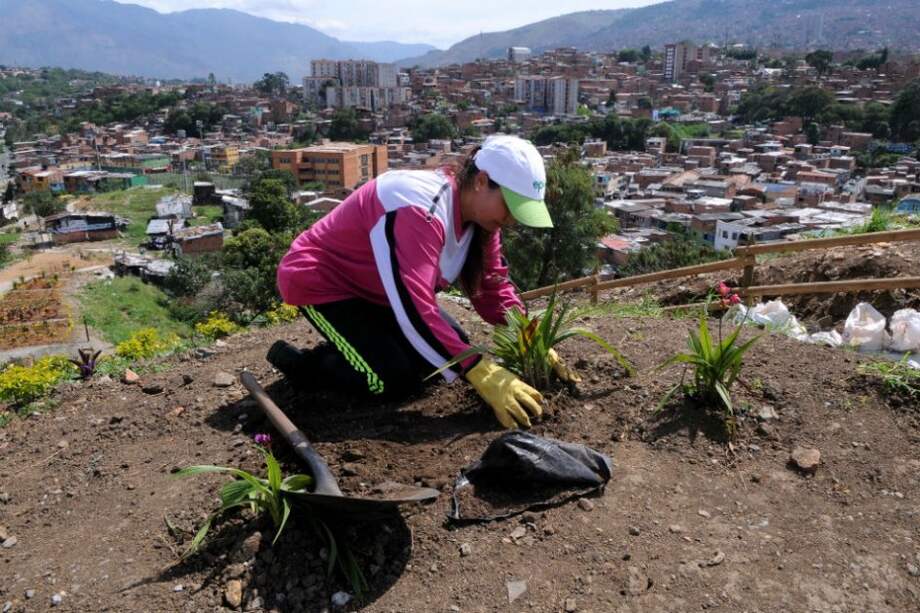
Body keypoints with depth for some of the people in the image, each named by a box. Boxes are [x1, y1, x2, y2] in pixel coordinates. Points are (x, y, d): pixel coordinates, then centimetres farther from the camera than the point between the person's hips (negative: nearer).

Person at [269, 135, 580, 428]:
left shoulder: (479, 213, -6)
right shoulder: (420, 211, -34)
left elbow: (494, 289, -2)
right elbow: (414, 308, -41)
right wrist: (483, 375, -43)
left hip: (371, 288, 9)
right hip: (319, 280, -9)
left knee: (453, 348, 1)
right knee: (396, 379, -21)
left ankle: (353, 346, 16)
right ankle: (299, 362, 1)